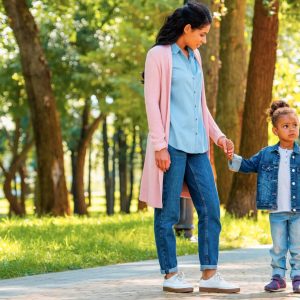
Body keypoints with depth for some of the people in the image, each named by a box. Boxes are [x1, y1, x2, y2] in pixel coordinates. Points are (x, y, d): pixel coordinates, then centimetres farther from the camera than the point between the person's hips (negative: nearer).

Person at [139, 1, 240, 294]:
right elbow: (152, 102, -8)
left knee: (210, 208, 3)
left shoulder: (194, 57, 18)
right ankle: (171, 275, 7)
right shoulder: (159, 55, -3)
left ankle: (209, 275, 7)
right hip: (172, 144, -7)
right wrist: (160, 146, -13)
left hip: (196, 145, 7)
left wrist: (218, 135, 14)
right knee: (168, 212, -1)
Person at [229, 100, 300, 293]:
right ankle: (278, 276, 16)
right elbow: (248, 166, 13)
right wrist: (233, 158, -1)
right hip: (276, 212, 1)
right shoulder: (267, 154, 5)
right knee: (278, 247, 8)